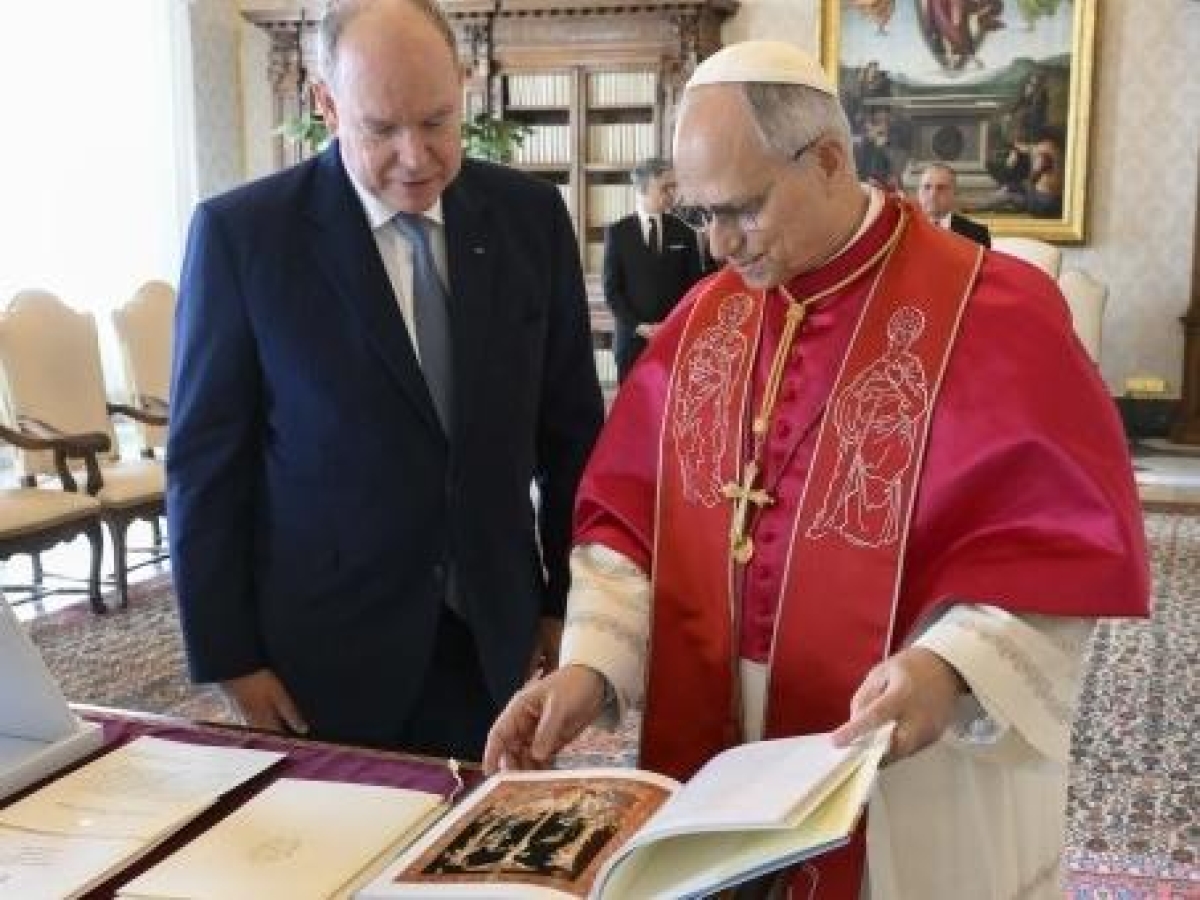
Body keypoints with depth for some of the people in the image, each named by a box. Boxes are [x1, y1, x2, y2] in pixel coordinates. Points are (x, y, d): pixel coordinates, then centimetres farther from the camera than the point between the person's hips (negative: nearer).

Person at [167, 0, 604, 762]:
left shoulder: (529, 215, -1)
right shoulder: (242, 232, -9)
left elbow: (571, 426, 6)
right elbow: (208, 464, -5)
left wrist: (566, 598, 7)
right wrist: (229, 656, -5)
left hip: (496, 633, 3)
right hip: (325, 648, -2)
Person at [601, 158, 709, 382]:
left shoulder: (684, 234, 9)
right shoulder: (617, 233, 3)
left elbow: (694, 286, 9)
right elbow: (611, 288, 1)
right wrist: (638, 326, -9)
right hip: (632, 338, -1)